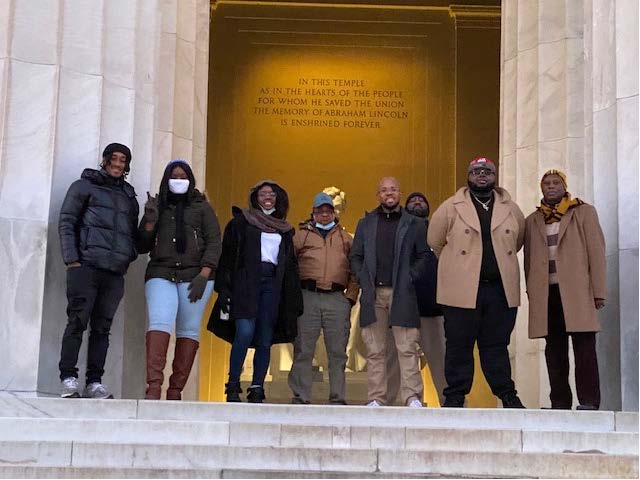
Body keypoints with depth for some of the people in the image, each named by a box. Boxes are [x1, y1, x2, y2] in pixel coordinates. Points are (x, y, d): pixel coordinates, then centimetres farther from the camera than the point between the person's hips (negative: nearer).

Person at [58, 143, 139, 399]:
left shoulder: (129, 196, 23)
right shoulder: (84, 186, 9)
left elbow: (134, 233, 25)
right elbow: (66, 223, 2)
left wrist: (129, 256, 4)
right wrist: (72, 259, -8)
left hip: (115, 272, 4)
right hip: (86, 266, -4)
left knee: (102, 327, 1)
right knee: (77, 322, -8)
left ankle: (94, 382, 1)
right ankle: (68, 378, -5)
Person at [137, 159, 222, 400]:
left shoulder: (201, 206, 14)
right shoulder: (157, 206, 19)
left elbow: (214, 242, 5)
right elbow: (142, 247, 17)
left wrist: (203, 275, -7)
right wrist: (149, 222, -1)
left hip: (194, 275, 0)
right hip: (160, 274, 0)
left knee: (189, 331, -6)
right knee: (159, 323, -20)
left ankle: (176, 391, -4)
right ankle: (153, 387, -31)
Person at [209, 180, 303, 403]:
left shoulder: (285, 229, 21)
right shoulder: (241, 222, 9)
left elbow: (290, 264, 20)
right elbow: (228, 256, 2)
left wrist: (294, 299, 12)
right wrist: (225, 288, -10)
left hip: (273, 284, 4)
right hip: (246, 281, -4)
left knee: (265, 340, 0)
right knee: (245, 330, -19)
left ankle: (257, 390, 3)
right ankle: (233, 386, -9)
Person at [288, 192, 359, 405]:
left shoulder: (346, 239, 18)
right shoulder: (302, 236, 13)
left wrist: (351, 296, 3)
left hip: (337, 299, 1)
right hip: (307, 297, -1)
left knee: (337, 351, 1)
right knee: (303, 350, -2)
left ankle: (337, 398, 7)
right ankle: (300, 397, 3)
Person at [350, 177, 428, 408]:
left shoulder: (414, 224, 9)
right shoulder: (365, 224, 17)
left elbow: (424, 256, 6)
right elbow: (355, 256, 16)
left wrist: (411, 278, -6)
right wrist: (363, 279, 1)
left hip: (402, 293, -2)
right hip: (373, 293, 2)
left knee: (407, 349, -7)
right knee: (375, 350, 2)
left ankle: (412, 397, -7)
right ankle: (376, 398, 5)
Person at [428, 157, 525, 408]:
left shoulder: (511, 209, 11)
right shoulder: (450, 208, 3)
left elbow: (518, 240, 24)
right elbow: (435, 241, 11)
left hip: (501, 290, 2)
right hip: (462, 290, -2)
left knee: (496, 345, 6)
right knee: (459, 346, 0)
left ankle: (507, 396, 11)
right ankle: (455, 397, 7)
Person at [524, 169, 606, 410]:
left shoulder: (584, 212, 9)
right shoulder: (532, 221, 17)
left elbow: (596, 253, 3)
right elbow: (528, 259, 15)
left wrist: (599, 291, -5)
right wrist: (531, 292, 6)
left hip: (577, 290, -3)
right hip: (546, 292, 3)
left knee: (584, 347, -6)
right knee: (554, 350, 3)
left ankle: (588, 402, -5)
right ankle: (560, 403, 5)